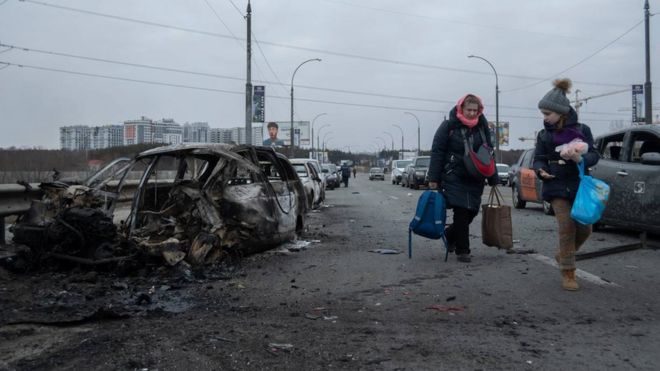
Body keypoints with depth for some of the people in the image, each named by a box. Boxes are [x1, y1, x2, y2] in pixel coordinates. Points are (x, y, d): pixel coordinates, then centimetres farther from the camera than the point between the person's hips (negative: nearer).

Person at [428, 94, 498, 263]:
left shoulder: (482, 127, 8)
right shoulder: (449, 126, -5)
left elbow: (489, 153, 13)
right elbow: (437, 152, -6)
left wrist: (493, 178, 9)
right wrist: (433, 178, -10)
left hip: (475, 179, 5)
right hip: (454, 177, -5)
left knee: (471, 212, 6)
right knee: (461, 212, -9)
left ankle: (450, 234, 32)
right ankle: (462, 250, 2)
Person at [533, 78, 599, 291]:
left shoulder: (582, 130, 0)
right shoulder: (544, 135, 3)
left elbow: (594, 155, -3)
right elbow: (538, 159, 4)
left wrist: (580, 158, -25)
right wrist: (541, 170, -18)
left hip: (579, 185, 1)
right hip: (557, 187, -1)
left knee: (584, 228, 2)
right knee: (567, 226, -10)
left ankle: (563, 255, 30)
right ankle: (568, 273, 0)